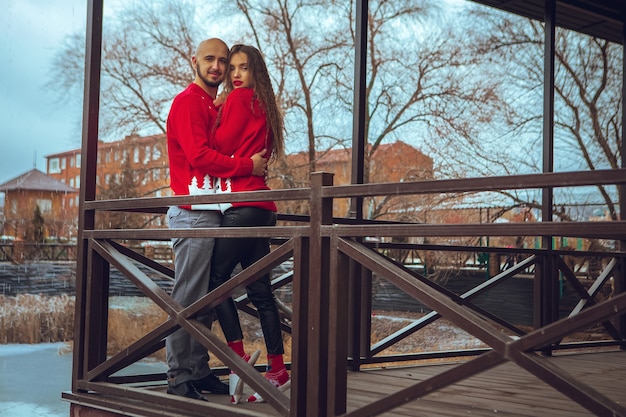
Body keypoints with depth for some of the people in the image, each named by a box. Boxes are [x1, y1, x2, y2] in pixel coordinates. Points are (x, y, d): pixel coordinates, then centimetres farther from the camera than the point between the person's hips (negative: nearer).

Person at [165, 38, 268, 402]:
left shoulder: (214, 105, 23)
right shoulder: (188, 101, -6)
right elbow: (199, 155, -17)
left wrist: (256, 162, 2)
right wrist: (248, 166, -12)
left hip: (212, 211, 9)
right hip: (194, 212, -9)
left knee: (207, 299, 10)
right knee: (189, 297, -8)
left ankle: (199, 372, 16)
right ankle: (180, 377, -5)